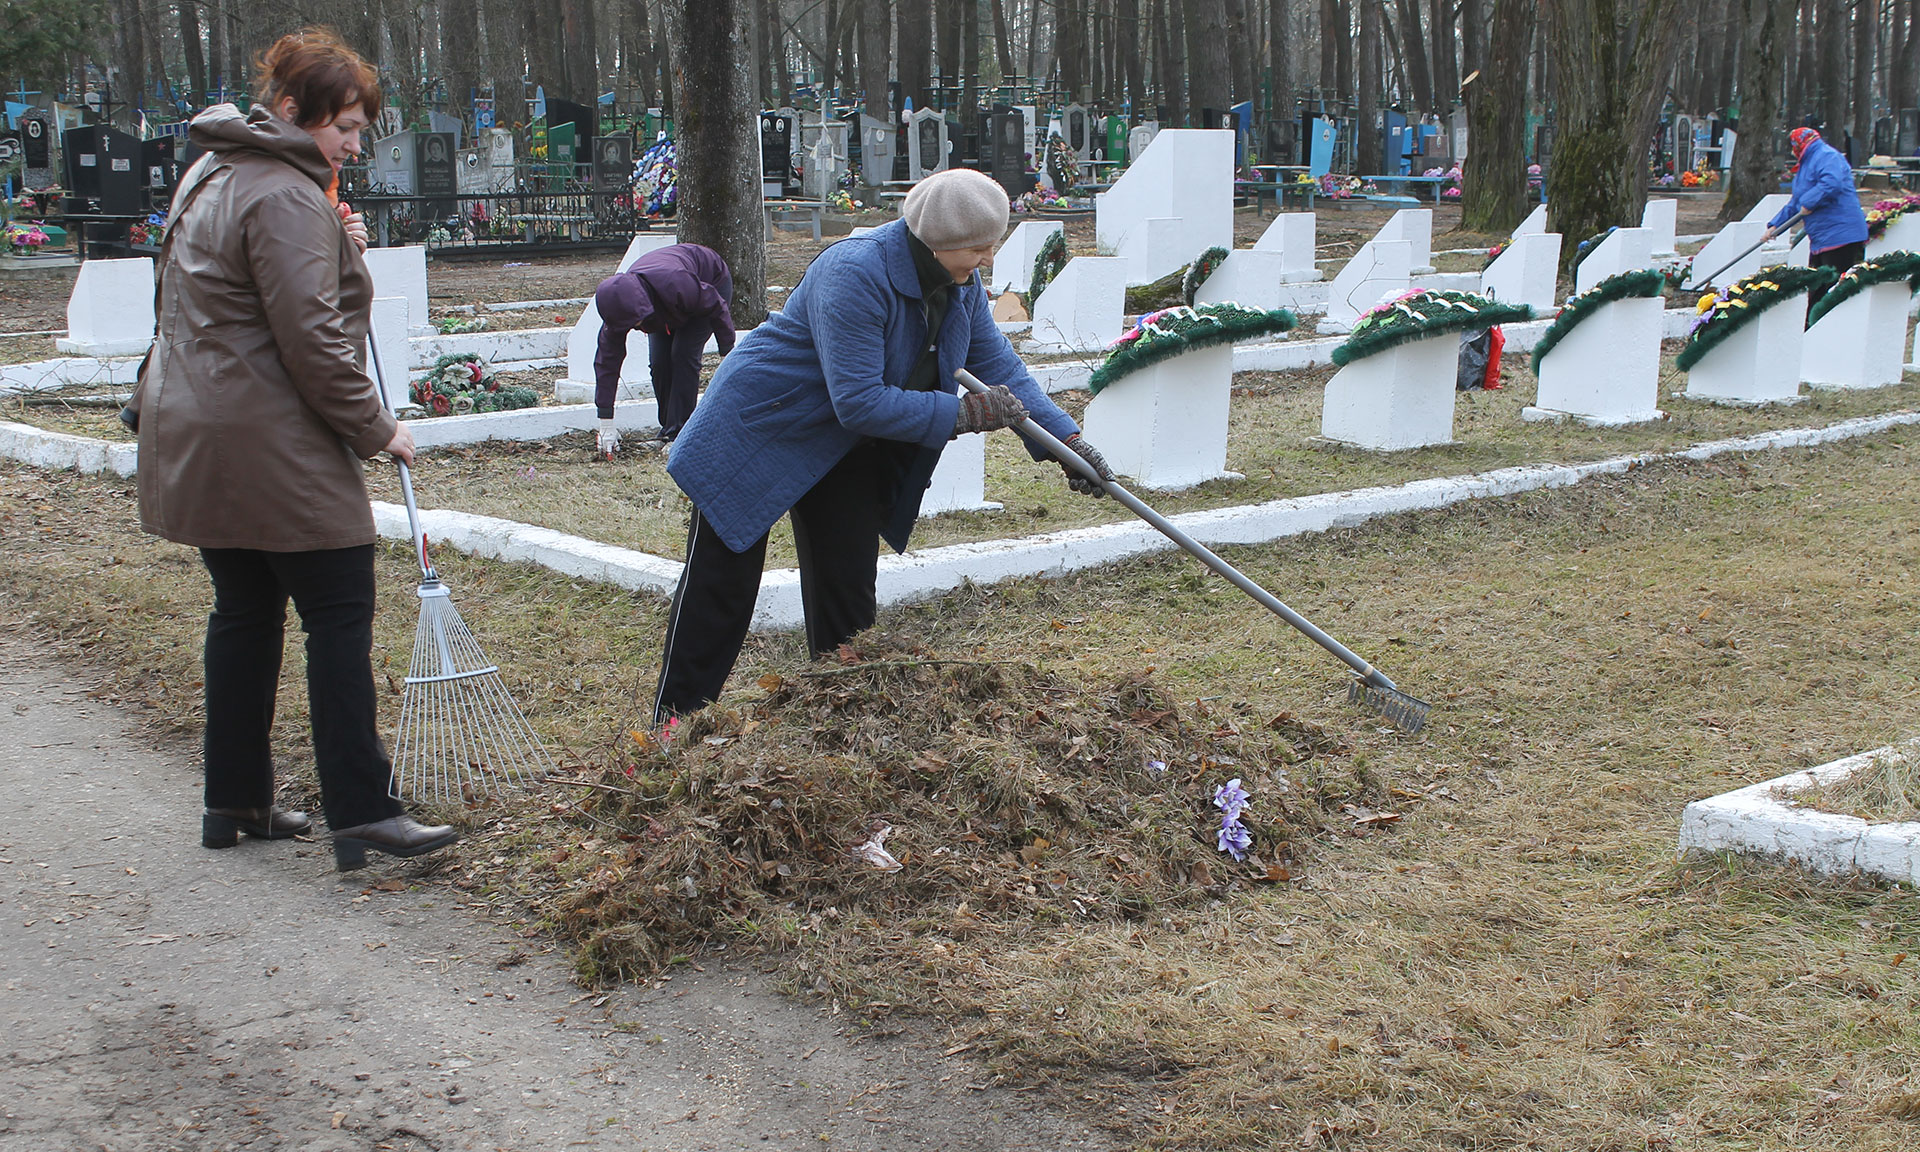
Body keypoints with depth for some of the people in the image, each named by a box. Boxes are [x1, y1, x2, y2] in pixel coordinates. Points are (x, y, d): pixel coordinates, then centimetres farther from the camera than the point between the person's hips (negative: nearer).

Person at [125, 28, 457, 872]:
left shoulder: (210, 176, 17)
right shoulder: (286, 196, -15)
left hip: (198, 440, 10)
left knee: (244, 613, 15)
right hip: (273, 451, -10)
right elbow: (310, 337, -21)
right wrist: (376, 429, -12)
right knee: (340, 617, -5)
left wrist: (338, 251, 8)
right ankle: (362, 815, -5)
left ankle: (234, 803, 22)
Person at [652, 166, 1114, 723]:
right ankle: (674, 721, 9)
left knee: (849, 592, 6)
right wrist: (963, 413, -29)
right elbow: (860, 401, -34)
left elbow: (1000, 367, 1)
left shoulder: (961, 284, -7)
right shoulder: (855, 274, -33)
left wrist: (1068, 439, -8)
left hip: (846, 454, 8)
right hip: (760, 428, -7)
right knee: (722, 583, -2)